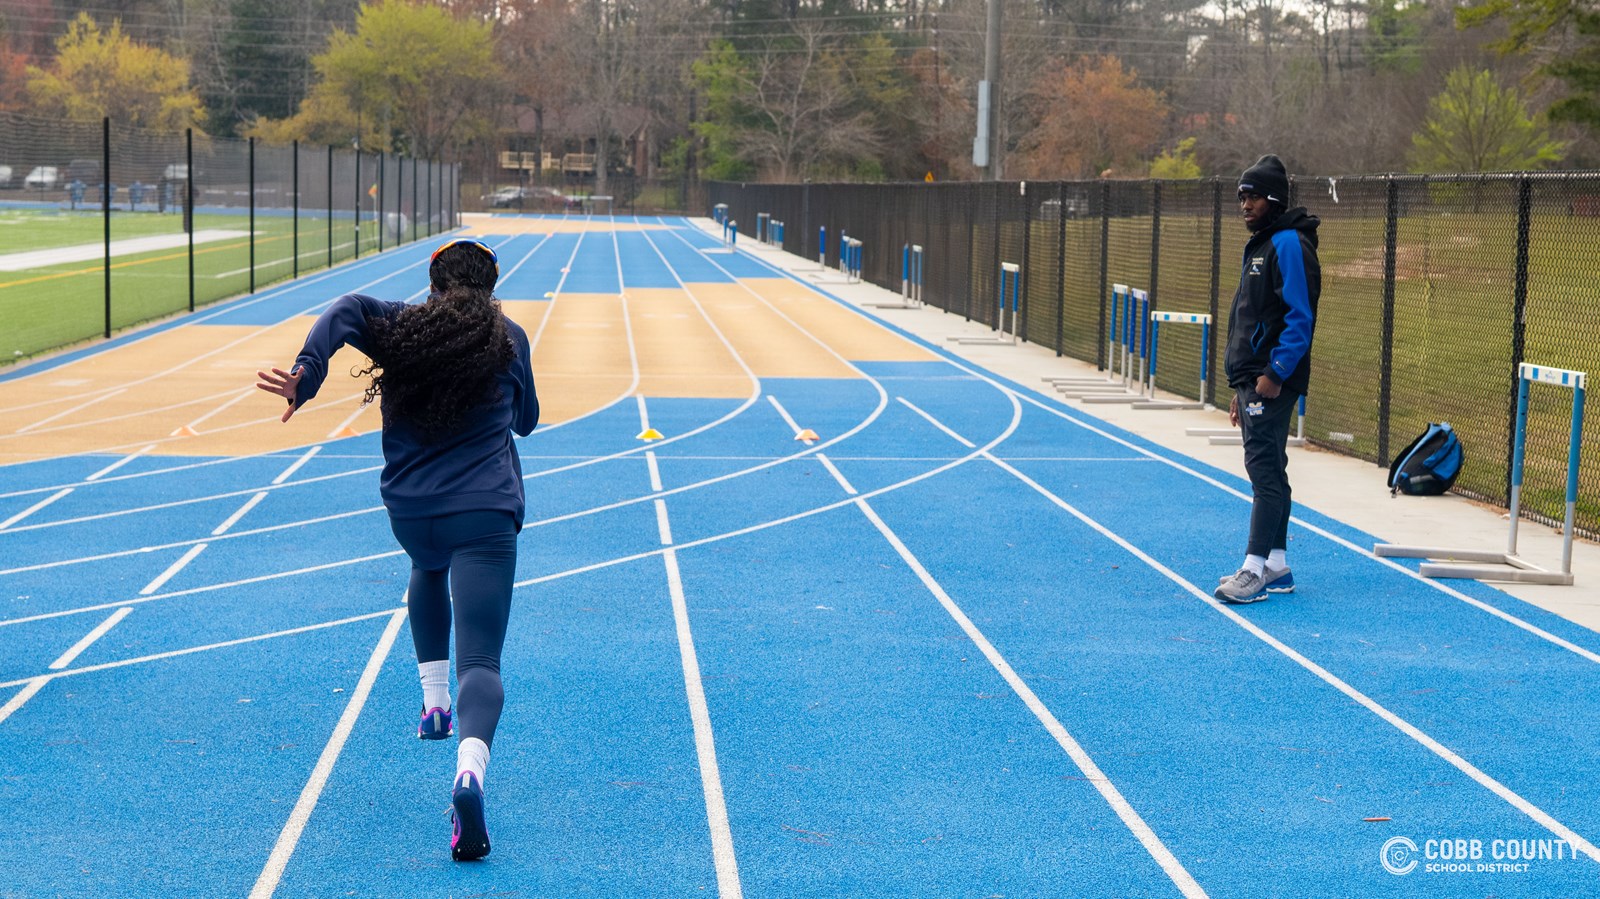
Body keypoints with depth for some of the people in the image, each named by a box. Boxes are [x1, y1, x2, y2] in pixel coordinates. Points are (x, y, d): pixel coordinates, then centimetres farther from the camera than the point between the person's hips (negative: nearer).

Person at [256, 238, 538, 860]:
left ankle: (433, 701, 37)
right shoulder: (510, 339, 8)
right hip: (486, 515, -3)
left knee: (429, 569, 40)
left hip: (409, 514, 3)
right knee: (480, 661, -13)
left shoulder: (401, 328, 7)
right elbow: (526, 421, 23)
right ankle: (470, 767, -41)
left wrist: (307, 373, -25)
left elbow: (347, 310, -14)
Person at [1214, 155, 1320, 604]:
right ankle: (1277, 566, 17)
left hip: (1272, 381, -10)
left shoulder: (1289, 244, -12)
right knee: (1268, 470, 12)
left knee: (1263, 467, -11)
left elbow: (1300, 317, -20)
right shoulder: (1259, 246, 19)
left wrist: (1275, 373, -23)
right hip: (1252, 381, 10)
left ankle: (1254, 569, -12)